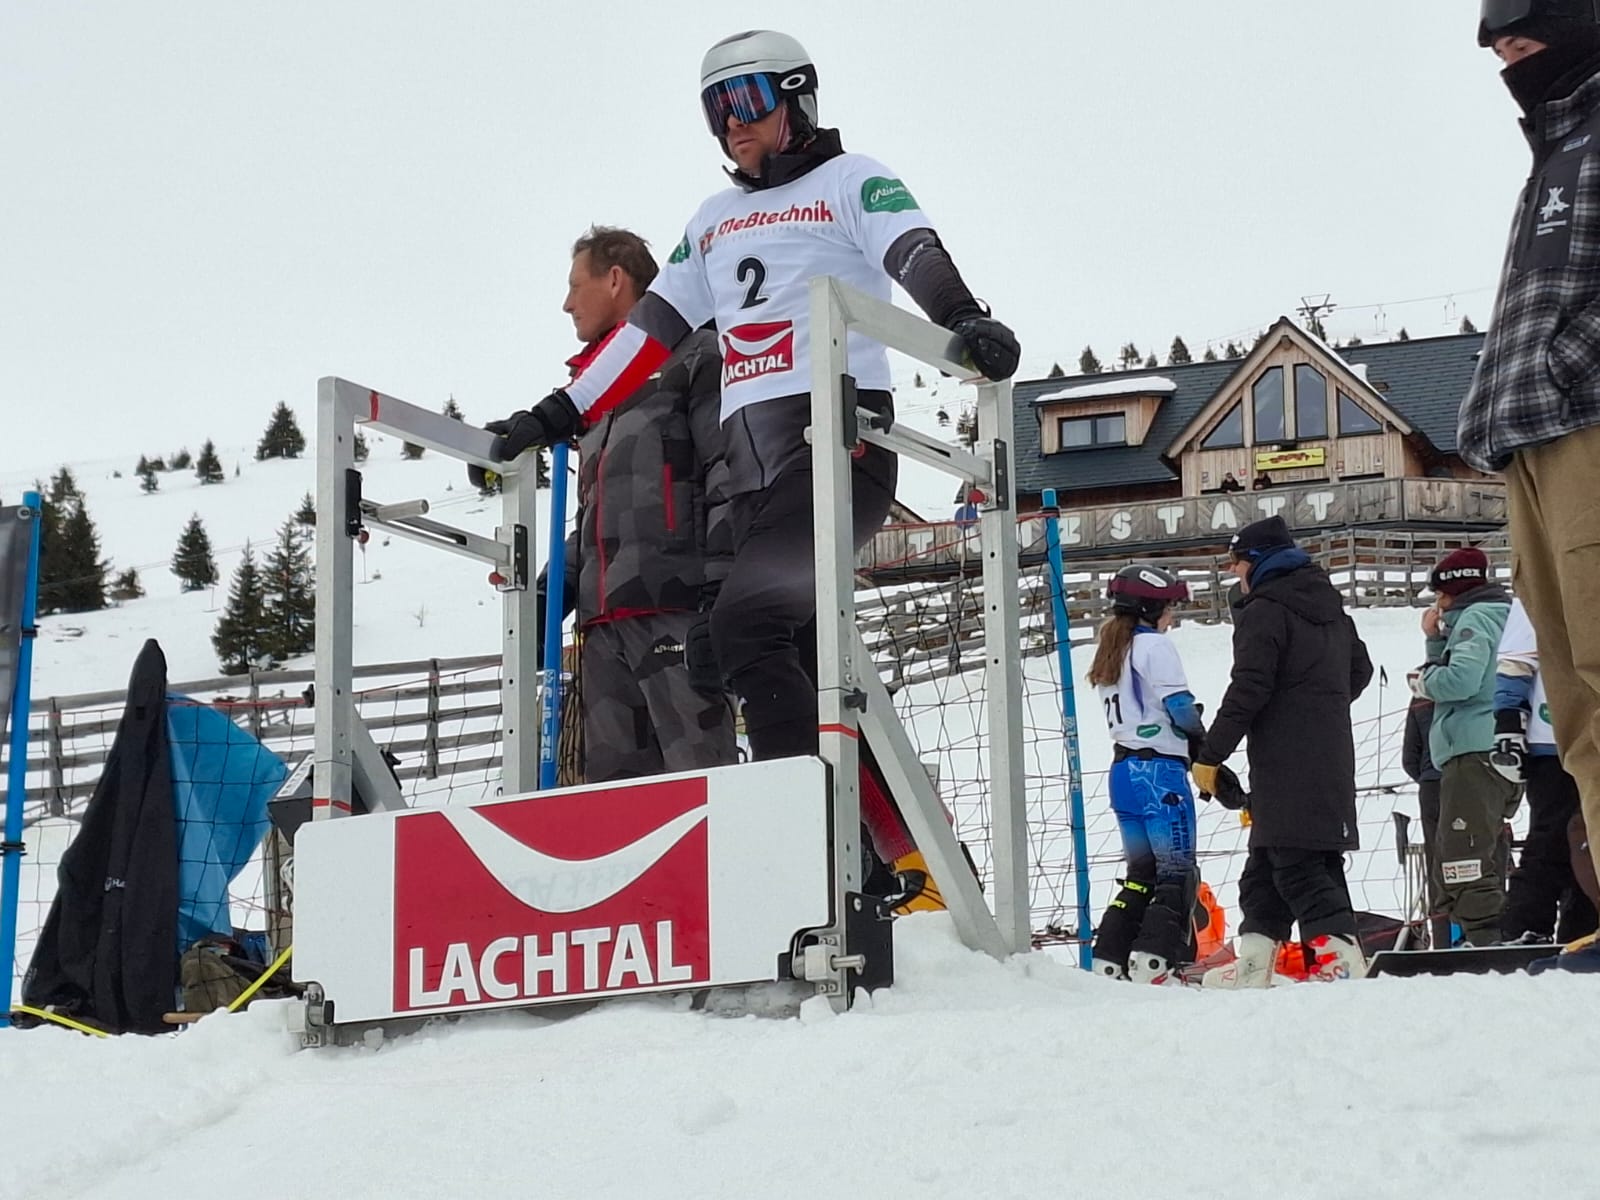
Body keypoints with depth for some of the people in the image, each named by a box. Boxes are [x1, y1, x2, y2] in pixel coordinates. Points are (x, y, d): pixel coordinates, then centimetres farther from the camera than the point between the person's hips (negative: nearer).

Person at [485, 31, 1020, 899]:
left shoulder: (850, 181, 7)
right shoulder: (715, 220, 26)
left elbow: (915, 257, -11)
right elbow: (651, 328, 27)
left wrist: (967, 322, -31)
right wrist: (562, 414, 22)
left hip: (837, 438, -7)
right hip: (751, 462, 7)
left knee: (742, 625, -23)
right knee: (804, 663, 0)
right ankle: (912, 851, 4)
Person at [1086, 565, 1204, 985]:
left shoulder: (1109, 653, 18)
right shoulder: (1155, 646, -7)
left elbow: (1129, 712, 15)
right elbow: (1180, 707, -13)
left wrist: (1189, 740, 8)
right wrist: (1202, 742, 6)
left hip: (1122, 771, 8)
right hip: (1160, 769, -8)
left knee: (1142, 872, 14)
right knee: (1178, 872, -6)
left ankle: (1109, 958, 9)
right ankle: (1152, 958, -19)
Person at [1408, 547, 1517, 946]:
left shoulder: (1475, 617, -6)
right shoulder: (1503, 615, 25)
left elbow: (1461, 680, -20)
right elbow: (1456, 673, 28)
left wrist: (1423, 681, -3)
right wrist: (1435, 641, 16)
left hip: (1474, 752, -11)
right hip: (1502, 754, 11)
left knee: (1464, 855, -14)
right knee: (1480, 855, 16)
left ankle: (1482, 938, -20)